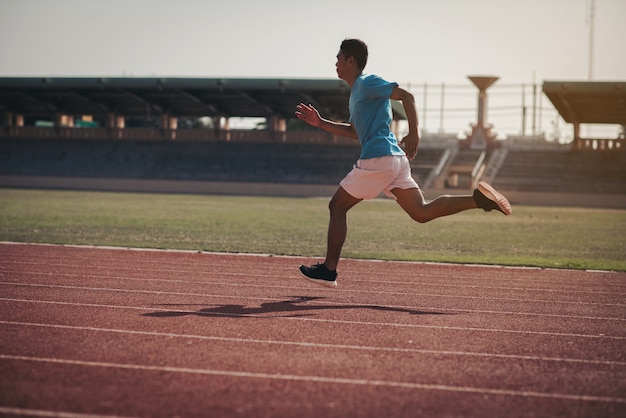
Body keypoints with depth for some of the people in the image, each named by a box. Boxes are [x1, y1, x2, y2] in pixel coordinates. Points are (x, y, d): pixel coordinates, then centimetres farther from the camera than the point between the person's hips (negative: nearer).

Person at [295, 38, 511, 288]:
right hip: (394, 158, 10)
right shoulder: (356, 91, 25)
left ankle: (328, 270, -1)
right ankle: (479, 198, -6)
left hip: (378, 158, -10)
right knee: (421, 213, 3)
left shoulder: (367, 83, -4)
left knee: (337, 207, -1)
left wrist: (413, 135, -22)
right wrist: (320, 123, 27)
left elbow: (406, 96, -14)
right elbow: (354, 132, 34)